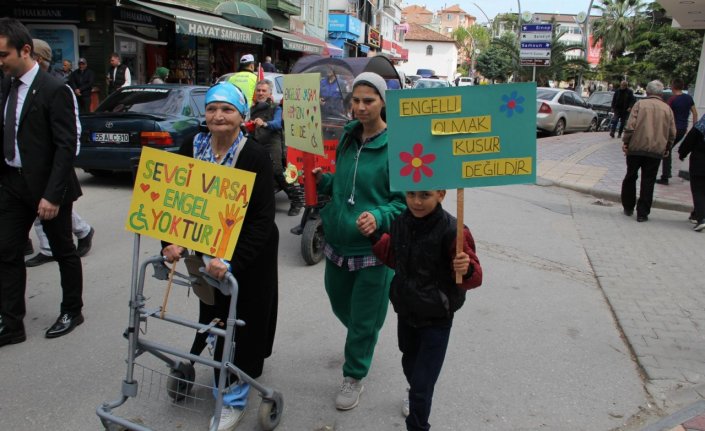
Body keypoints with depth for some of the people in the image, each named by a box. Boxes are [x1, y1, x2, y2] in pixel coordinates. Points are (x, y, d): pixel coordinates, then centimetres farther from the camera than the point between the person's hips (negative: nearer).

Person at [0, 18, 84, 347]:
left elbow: (66, 146, -17)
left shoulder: (53, 90, -15)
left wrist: (52, 195, -20)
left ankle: (72, 312, 29)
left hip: (46, 185, -6)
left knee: (63, 250, 10)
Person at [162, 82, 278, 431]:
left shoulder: (255, 157, -19)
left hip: (248, 255, -4)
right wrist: (172, 241, -20)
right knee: (214, 317, 14)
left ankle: (234, 399, 18)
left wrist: (232, 260, -34)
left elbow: (262, 219, -23)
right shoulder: (191, 150, -5)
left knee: (240, 323, 3)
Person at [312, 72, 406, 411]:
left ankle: (354, 377, 30)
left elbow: (406, 199, -14)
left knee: (364, 317, 9)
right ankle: (359, 343, 54)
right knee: (340, 304, 23)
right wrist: (322, 180, -2)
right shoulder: (348, 136, 5)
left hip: (373, 246, -6)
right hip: (338, 240, 6)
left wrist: (379, 217, -30)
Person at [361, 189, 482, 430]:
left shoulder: (451, 231, -26)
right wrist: (374, 237, 0)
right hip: (405, 311, 6)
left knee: (423, 382, -1)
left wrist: (467, 270, -40)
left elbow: (474, 277, -19)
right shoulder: (401, 223, -7)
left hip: (436, 319, -6)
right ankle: (415, 392, 62)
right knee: (409, 362, 31)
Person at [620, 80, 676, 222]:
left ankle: (628, 208, 21)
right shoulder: (667, 109, 7)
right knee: (648, 182, 4)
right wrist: (667, 148, 19)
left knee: (630, 177, 14)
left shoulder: (640, 104, 0)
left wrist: (625, 142, -4)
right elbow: (672, 132, 8)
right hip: (656, 151, 1)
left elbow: (630, 125, -10)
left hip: (636, 148, -1)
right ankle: (642, 213, 4)